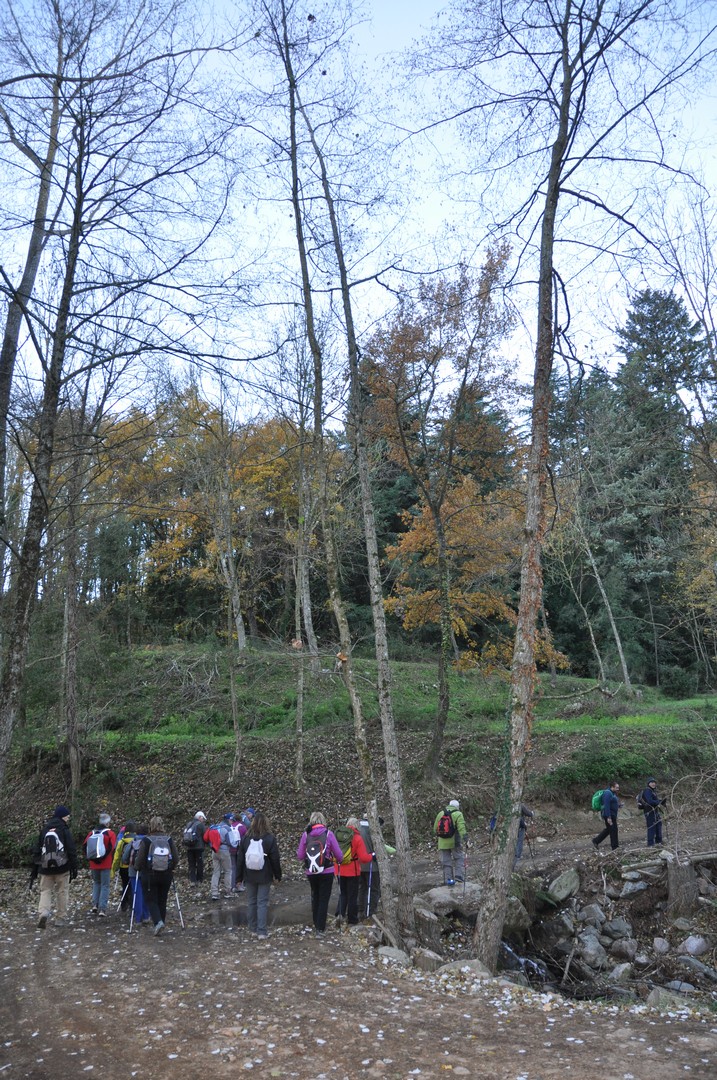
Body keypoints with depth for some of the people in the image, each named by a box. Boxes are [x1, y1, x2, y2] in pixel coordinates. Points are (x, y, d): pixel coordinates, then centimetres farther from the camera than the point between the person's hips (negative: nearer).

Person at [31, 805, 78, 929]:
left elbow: (36, 851, 10)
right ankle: (61, 918, 10)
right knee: (62, 892, 7)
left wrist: (34, 870, 14)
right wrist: (74, 868, -2)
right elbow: (72, 851, -9)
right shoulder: (65, 831, -6)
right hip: (62, 869, -3)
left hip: (45, 869, 3)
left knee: (45, 891, 7)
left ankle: (43, 912, -17)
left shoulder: (44, 830, 8)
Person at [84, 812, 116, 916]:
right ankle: (102, 909, -3)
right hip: (105, 865, -4)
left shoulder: (92, 833, 6)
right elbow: (112, 848, -13)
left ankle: (95, 905, 12)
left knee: (96, 883, 22)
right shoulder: (110, 834, -6)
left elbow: (85, 846, 5)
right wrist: (112, 862, -3)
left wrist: (90, 859, 11)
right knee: (105, 885, 3)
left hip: (93, 864, 4)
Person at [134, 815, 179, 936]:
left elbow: (140, 859, -9)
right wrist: (171, 868, 18)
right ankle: (161, 921, 18)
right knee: (162, 900, 14)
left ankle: (158, 922, -15)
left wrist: (137, 868, 10)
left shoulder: (146, 840, -10)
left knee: (151, 900, 4)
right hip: (166, 875, 3)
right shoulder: (169, 840, -1)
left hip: (149, 875, -3)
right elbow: (176, 858, 2)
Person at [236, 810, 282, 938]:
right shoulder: (270, 838, -9)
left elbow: (240, 858, 2)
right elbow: (275, 859, -5)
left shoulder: (245, 838, -2)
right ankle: (261, 931, -1)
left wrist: (239, 876, 10)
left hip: (249, 876, 2)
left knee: (251, 902, 13)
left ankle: (253, 928, 21)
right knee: (262, 903, 1)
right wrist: (277, 875, 5)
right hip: (264, 876, -2)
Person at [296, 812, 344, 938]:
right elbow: (339, 855, -4)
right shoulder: (328, 834, -9)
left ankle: (316, 925, 29)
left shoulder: (306, 834, -5)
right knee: (324, 899, 7)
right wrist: (338, 860, 18)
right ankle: (320, 929, 5)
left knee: (315, 898, 20)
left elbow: (300, 856, -1)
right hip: (327, 872, -2)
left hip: (311, 873, 2)